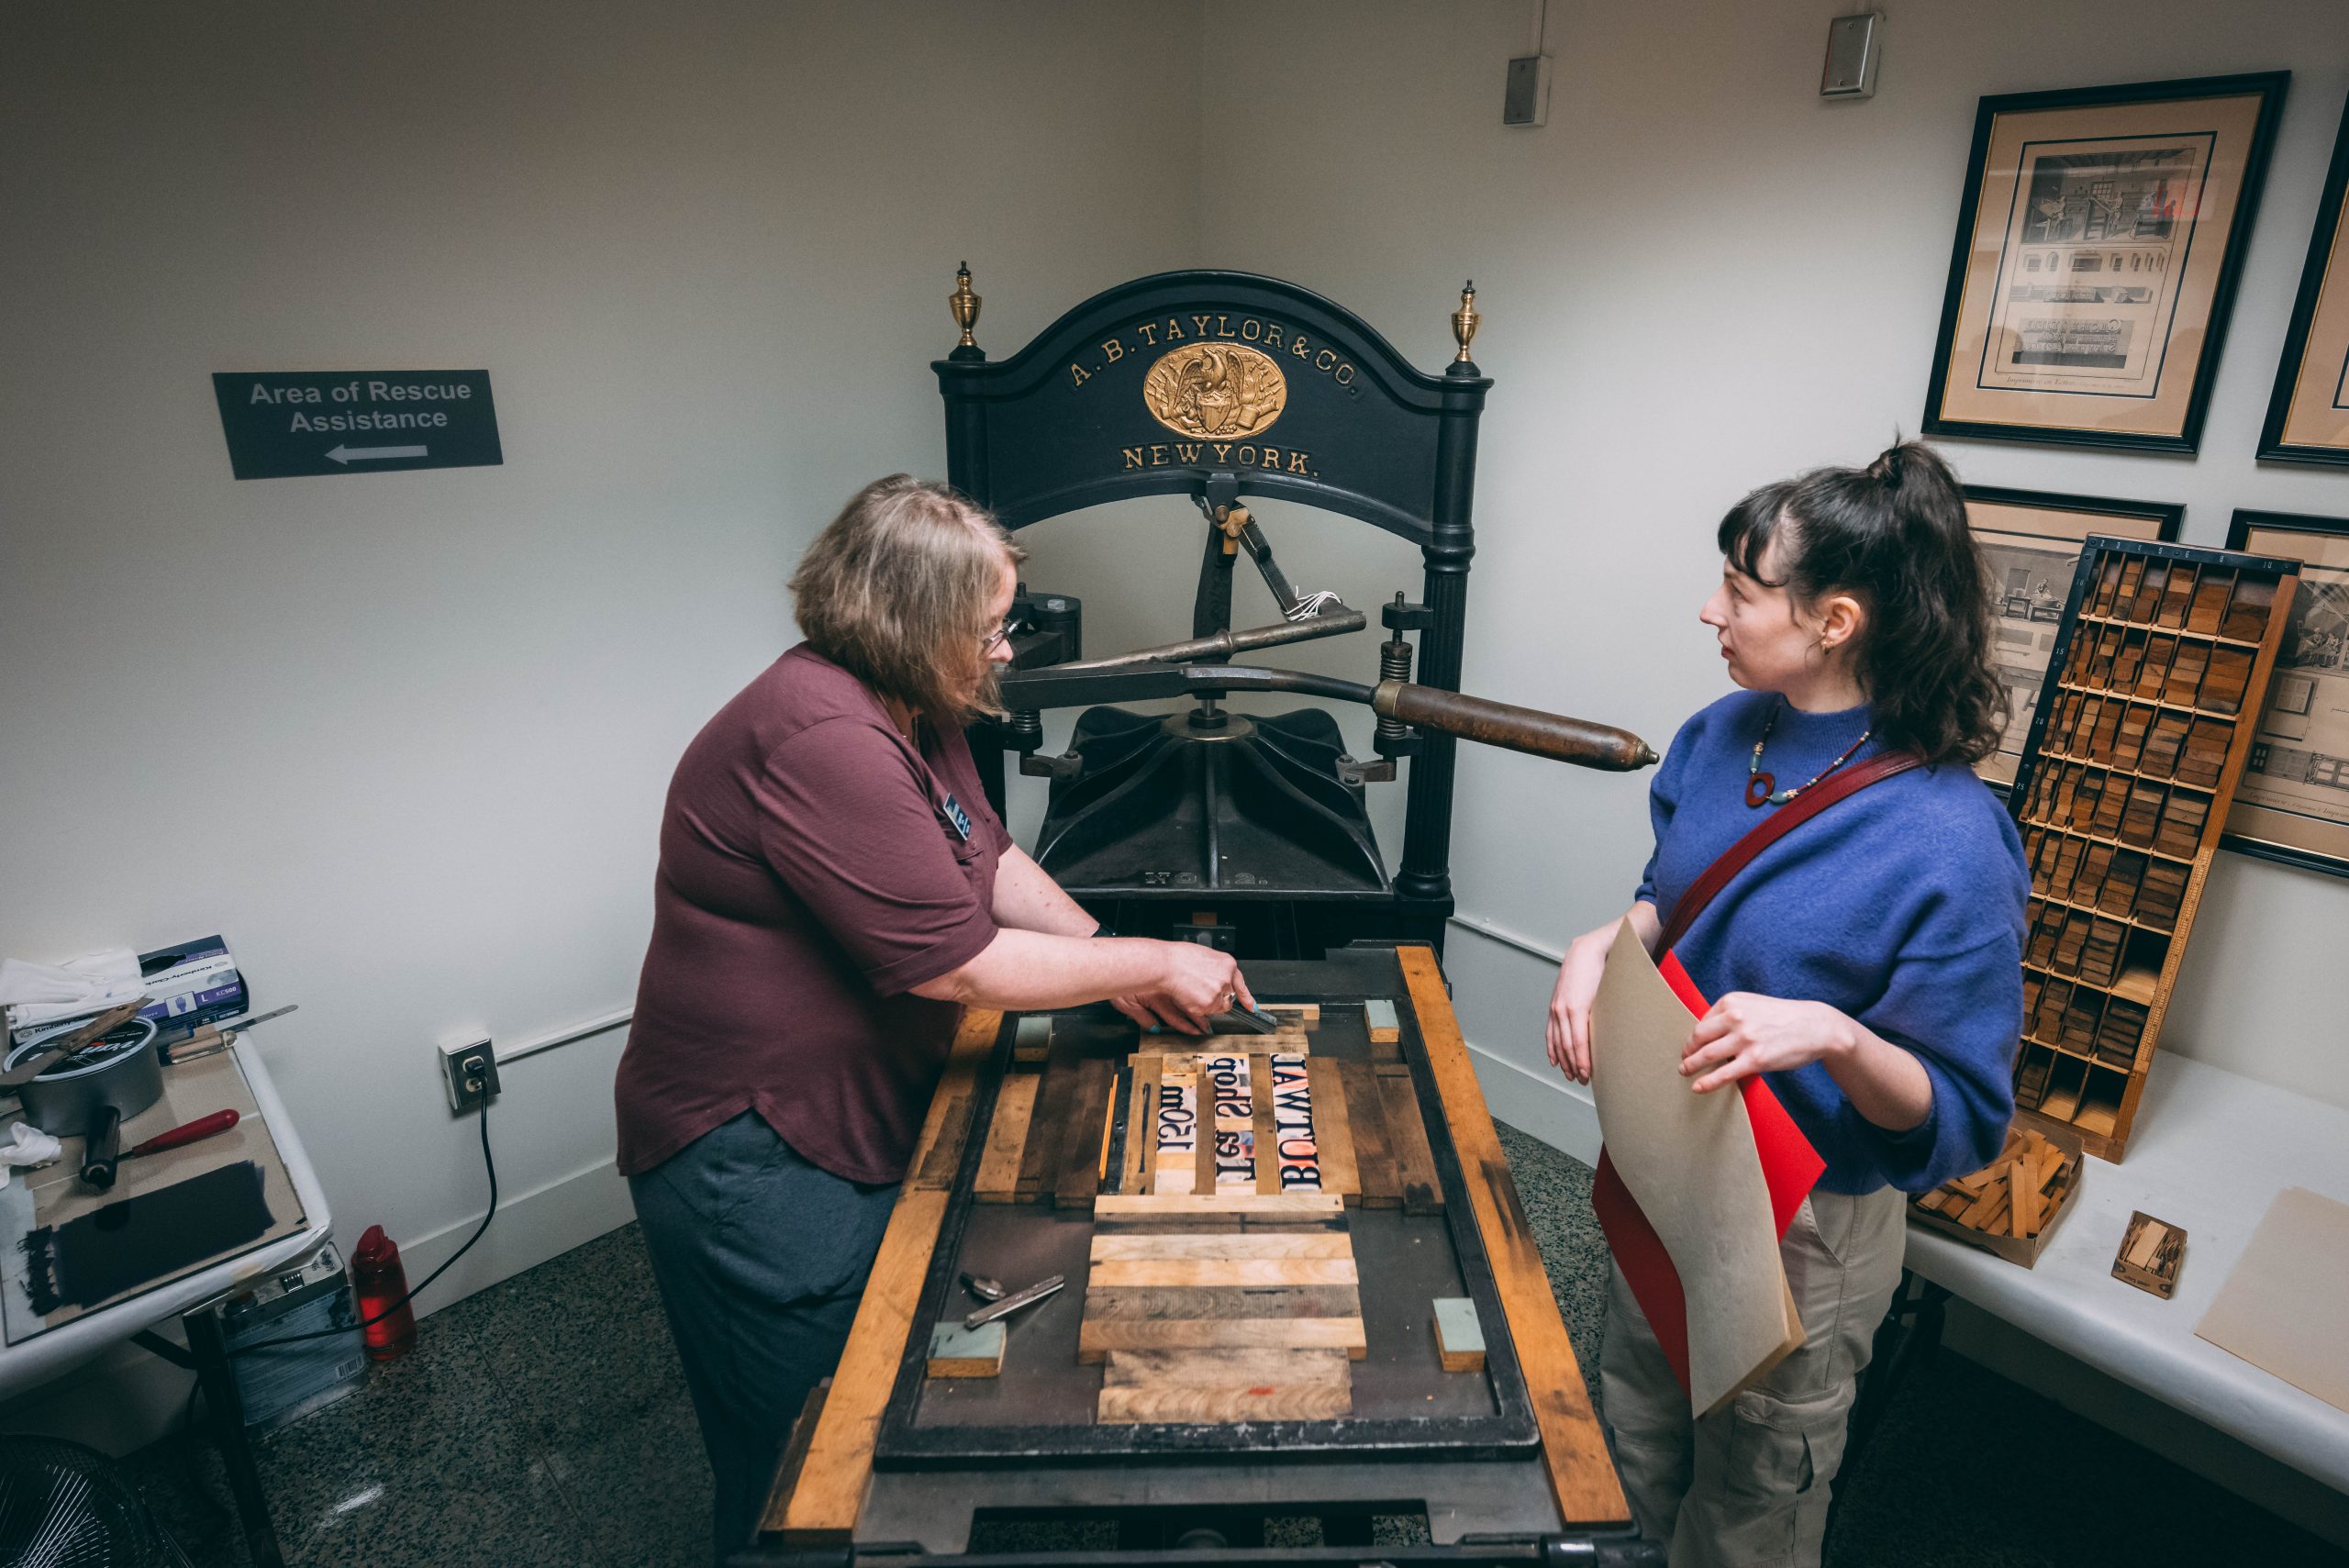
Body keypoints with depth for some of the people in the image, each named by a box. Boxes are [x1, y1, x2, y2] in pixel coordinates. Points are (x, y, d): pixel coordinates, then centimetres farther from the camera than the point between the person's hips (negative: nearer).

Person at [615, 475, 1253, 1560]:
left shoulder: (915, 711, 4)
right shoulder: (822, 739, -30)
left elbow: (989, 856, 10)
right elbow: (955, 965, -28)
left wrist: (1113, 963, -2)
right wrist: (1152, 965, -18)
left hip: (858, 1125, 10)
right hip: (756, 1164, -9)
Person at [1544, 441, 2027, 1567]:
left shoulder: (1949, 842, -27)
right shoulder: (1724, 736, -8)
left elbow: (1962, 1122, -20)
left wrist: (1835, 1037, -39)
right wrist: (1603, 943, -12)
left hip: (1803, 1233, -6)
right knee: (1630, 1473, 29)